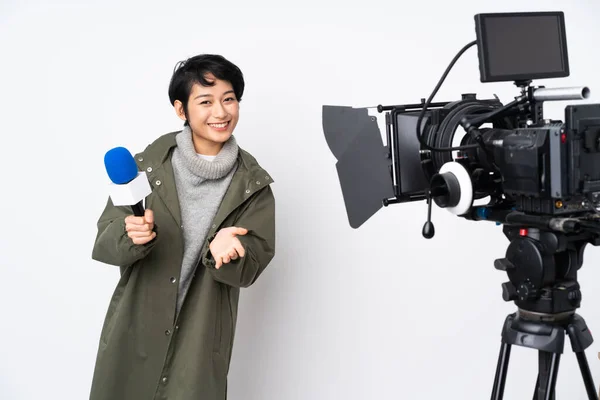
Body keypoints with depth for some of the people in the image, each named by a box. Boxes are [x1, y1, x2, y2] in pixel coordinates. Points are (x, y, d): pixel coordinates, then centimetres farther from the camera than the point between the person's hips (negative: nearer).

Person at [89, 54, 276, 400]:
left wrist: (223, 250, -28)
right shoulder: (149, 164, -8)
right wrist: (131, 236, -27)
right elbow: (105, 244, -6)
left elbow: (251, 267, -7)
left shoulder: (253, 184, -6)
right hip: (134, 336, 1)